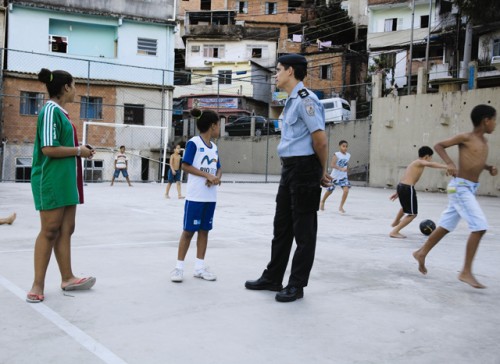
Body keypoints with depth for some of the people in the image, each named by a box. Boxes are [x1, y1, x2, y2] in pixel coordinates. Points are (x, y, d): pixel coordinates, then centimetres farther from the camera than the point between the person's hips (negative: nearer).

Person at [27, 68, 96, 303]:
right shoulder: (50, 110, -14)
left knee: (65, 230, 11)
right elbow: (48, 148, -21)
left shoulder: (60, 112, 14)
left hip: (65, 181, 9)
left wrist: (79, 151, 7)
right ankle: (38, 284, 6)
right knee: (50, 231, -4)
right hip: (51, 181, -9)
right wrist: (78, 150, -12)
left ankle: (67, 278, 18)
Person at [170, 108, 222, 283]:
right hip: (195, 195, -7)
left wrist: (217, 178, -8)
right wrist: (207, 176, -19)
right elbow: (185, 165, -13)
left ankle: (199, 266, 18)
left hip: (210, 196, 7)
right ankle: (179, 266, 9)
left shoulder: (214, 147, 12)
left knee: (204, 230, 10)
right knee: (188, 230, 0)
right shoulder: (193, 143, -9)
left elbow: (218, 168, 15)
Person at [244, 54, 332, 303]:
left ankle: (297, 285, 13)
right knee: (282, 224, 15)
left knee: (303, 228, 1)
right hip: (289, 168, 10)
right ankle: (273, 278, 27)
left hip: (304, 169, -10)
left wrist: (321, 172, -5)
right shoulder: (291, 101, 16)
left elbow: (320, 141, -19)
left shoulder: (305, 99, -15)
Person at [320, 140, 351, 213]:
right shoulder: (336, 155, -17)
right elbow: (332, 165, -29)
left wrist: (345, 169, 10)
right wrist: (341, 169, -39)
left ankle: (341, 207, -3)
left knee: (346, 190, -16)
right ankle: (322, 202, 41)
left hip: (343, 177, 4)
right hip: (335, 176, -4)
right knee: (329, 191, 13)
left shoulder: (348, 155, 0)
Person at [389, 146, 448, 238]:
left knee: (405, 206, 38)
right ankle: (394, 231, -5)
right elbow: (431, 164, -29)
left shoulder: (414, 163, 23)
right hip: (408, 188, -10)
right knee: (412, 214, -2)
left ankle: (395, 222, 60)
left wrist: (398, 193, 34)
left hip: (400, 186, 10)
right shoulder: (420, 162, -6)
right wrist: (446, 166, -39)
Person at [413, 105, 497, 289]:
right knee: (480, 226, -15)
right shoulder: (465, 137, -9)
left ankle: (421, 253, 29)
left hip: (470, 188, 9)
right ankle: (466, 272, -9)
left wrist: (489, 168, 7)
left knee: (446, 226, 14)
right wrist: (449, 163, -18)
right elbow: (439, 145, -4)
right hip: (460, 187, -9)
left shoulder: (484, 141, 13)